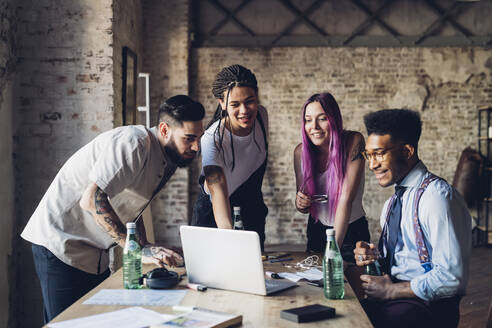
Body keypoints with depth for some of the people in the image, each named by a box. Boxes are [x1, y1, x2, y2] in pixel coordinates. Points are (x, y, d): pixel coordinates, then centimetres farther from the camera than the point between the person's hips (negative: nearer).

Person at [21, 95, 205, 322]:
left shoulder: (167, 162, 8)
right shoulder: (133, 143, -20)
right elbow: (91, 200, -27)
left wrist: (148, 251, 1)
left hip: (95, 256, 9)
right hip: (60, 245, -9)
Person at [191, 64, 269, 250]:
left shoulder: (261, 115, -11)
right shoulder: (212, 139, -31)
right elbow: (217, 187, -45)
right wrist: (227, 232, -61)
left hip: (252, 213, 5)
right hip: (214, 216, -5)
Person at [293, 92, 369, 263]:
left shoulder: (353, 142, -20)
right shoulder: (300, 151, -9)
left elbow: (346, 199, -26)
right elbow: (305, 208, 3)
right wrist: (300, 204, -21)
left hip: (351, 232, -3)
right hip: (316, 232, 3)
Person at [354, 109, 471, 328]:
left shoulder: (437, 196, -14)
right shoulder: (393, 202, 14)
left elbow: (451, 278, -20)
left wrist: (390, 290, -13)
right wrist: (373, 255, 3)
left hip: (428, 309, -7)